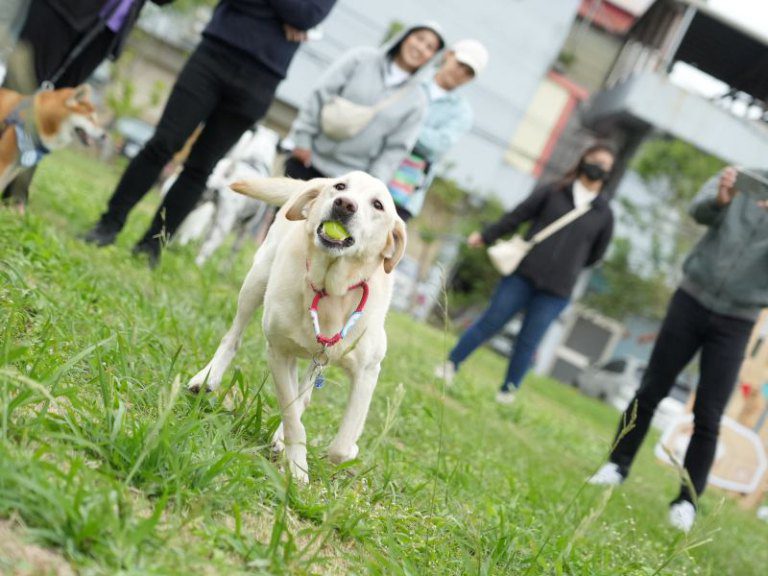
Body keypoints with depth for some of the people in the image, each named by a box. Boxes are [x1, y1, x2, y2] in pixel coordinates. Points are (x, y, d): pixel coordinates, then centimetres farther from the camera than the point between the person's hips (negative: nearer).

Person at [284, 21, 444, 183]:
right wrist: (303, 138, -8)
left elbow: (396, 148, -1)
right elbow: (322, 94, -3)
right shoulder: (361, 58, -1)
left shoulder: (417, 100, 0)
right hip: (309, 156, 1)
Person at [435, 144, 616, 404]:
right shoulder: (553, 192, 5)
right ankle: (450, 365, 11)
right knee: (490, 321, 0)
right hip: (523, 273, -1)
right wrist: (486, 236, 12)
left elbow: (596, 253, 18)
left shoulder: (604, 213, 7)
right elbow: (517, 216, 9)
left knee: (528, 341, 4)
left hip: (556, 290, 1)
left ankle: (508, 391, 17)